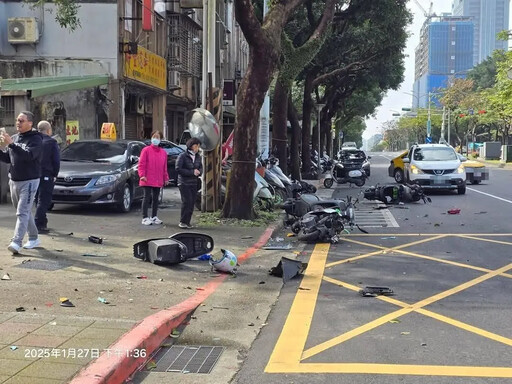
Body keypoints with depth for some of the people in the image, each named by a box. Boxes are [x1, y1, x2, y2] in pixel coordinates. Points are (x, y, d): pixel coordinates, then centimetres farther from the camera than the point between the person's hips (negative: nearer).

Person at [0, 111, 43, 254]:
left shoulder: (35, 139, -9)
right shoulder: (14, 138, 12)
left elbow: (29, 155, -26)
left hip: (29, 181, -7)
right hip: (14, 180, 7)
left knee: (22, 212, -13)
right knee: (25, 212, 14)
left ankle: (17, 242, -19)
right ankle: (34, 238, 26)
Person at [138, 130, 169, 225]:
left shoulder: (163, 152, 10)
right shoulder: (146, 150, -4)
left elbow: (165, 167, 14)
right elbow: (141, 164, -8)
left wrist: (166, 178, 12)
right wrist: (142, 175, -18)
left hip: (158, 180, 5)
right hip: (147, 180, -5)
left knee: (155, 198, 12)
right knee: (147, 197, -3)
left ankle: (154, 217, 22)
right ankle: (145, 218, 1)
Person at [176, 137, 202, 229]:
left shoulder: (198, 157, 10)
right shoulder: (183, 156, -8)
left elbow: (201, 168, 17)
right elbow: (178, 169, -13)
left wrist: (198, 171, -9)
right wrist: (192, 172, -16)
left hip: (194, 183, 6)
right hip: (184, 183, -6)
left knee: (192, 203, 3)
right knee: (187, 201, -13)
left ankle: (187, 222, 11)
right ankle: (183, 222, -4)